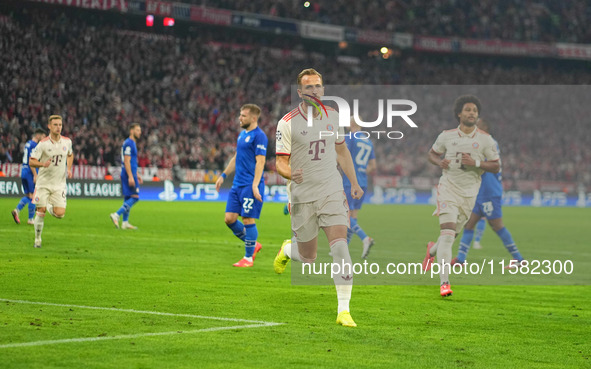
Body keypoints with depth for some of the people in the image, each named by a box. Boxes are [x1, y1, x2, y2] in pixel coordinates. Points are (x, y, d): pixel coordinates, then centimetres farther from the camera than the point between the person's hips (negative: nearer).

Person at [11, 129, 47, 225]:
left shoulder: (28, 143, 16)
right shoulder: (34, 145, -13)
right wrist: (35, 175, -21)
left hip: (23, 171, 9)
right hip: (30, 173, -9)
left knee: (28, 196, 13)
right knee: (33, 196, -1)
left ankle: (17, 210, -6)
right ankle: (30, 219, 1)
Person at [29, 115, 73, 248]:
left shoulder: (67, 141, 1)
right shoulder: (43, 144, -10)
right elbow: (31, 162, -9)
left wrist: (69, 168, 6)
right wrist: (43, 164, -29)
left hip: (59, 184, 2)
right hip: (43, 183, -2)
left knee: (60, 214, -10)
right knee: (40, 212, -5)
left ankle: (49, 207, 25)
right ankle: (37, 239, 15)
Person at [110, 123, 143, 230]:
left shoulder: (132, 143, 19)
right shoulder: (128, 143, -13)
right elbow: (127, 161, -19)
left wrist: (137, 176, 26)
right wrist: (131, 177, -24)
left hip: (129, 175, 10)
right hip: (129, 174, -10)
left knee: (128, 198, 10)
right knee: (135, 197, -12)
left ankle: (125, 223, 11)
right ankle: (116, 215, -17)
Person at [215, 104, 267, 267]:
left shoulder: (259, 136, -11)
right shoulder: (242, 134, 16)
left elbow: (260, 161, -17)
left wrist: (255, 185, -23)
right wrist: (223, 175, 24)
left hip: (250, 185, -9)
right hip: (237, 184, 9)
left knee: (248, 220, -5)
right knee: (229, 218, 5)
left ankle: (248, 258, 5)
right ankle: (253, 245, 21)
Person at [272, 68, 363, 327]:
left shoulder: (332, 116, 5)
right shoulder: (287, 123, -8)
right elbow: (280, 162, -7)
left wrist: (354, 182, 17)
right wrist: (290, 174, -30)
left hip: (332, 191, 2)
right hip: (302, 196, -2)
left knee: (340, 246, -16)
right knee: (308, 258, 7)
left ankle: (344, 311, -14)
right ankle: (287, 250, 45)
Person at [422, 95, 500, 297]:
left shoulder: (485, 139, 0)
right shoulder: (447, 136, 1)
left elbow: (495, 166, 1)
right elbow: (432, 153, 16)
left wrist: (476, 163, -17)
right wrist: (440, 162, -7)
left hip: (469, 193, 2)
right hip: (448, 188, -2)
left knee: (452, 235, 13)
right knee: (447, 232, -18)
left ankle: (432, 250, 50)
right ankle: (444, 282, -21)